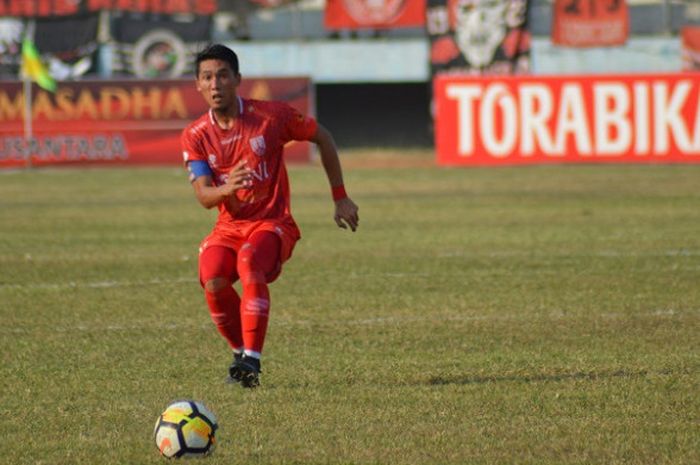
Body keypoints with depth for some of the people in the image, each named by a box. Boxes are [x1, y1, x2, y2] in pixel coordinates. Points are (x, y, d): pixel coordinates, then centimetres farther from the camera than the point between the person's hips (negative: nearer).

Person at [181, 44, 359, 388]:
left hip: (273, 222, -3)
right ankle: (240, 352, -1)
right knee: (213, 280, -27)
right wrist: (226, 189, -36)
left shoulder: (271, 116, -6)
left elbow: (322, 138, 9)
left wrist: (340, 198, 10)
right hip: (228, 227, 3)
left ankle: (252, 359, -35)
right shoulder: (195, 136, 0)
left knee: (249, 261, -35)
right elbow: (203, 196, -11)